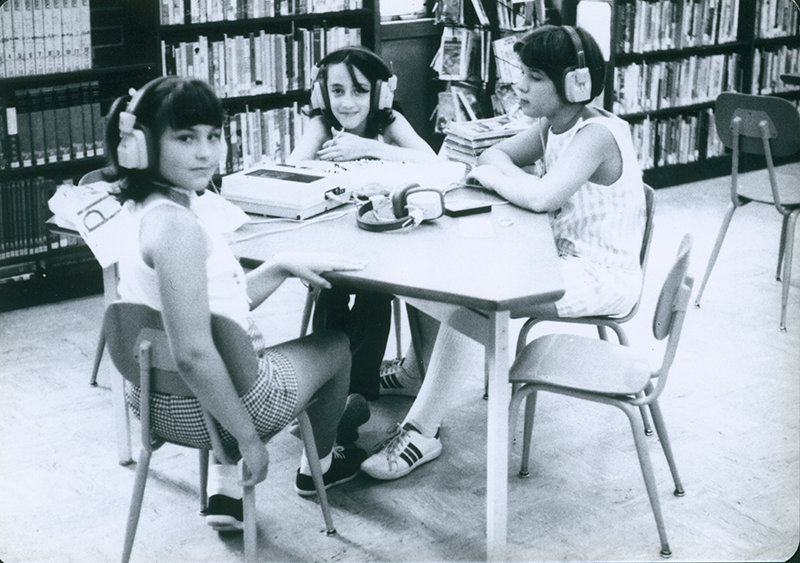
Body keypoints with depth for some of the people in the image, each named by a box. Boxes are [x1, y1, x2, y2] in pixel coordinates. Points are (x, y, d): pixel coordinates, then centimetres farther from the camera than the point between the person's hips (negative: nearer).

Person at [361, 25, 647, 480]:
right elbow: (496, 155, 13)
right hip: (563, 258, 10)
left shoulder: (596, 134, -22)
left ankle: (422, 432, -17)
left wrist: (494, 178, -16)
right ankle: (417, 369, 13)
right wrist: (514, 177, -10)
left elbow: (542, 197, -35)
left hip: (601, 277, -10)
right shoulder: (552, 125, 6)